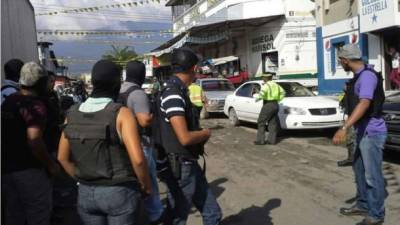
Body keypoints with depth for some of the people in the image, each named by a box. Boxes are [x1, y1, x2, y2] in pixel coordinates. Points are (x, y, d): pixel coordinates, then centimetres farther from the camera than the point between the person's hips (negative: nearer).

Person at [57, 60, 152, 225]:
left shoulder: (73, 114, 1)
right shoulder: (121, 113, -14)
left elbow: (63, 157, 8)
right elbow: (137, 159, -21)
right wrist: (146, 186, -6)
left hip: (85, 192, 5)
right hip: (119, 191, -4)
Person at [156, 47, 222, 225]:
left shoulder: (177, 91, 9)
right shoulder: (173, 94, -22)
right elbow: (184, 137, -27)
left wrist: (199, 134, 7)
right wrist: (205, 133, -8)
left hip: (188, 165, 9)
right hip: (180, 168, -9)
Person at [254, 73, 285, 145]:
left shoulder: (266, 85, -12)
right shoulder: (276, 85, 13)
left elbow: (261, 94, -26)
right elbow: (282, 93, 21)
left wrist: (257, 98, -8)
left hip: (268, 105, -8)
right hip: (275, 105, 8)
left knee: (261, 123, 0)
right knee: (272, 123, 10)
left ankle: (260, 140, -2)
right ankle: (272, 140, 10)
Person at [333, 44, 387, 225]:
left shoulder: (367, 75, -21)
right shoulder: (359, 75, 10)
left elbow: (364, 103, -33)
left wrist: (344, 128, -40)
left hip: (372, 132, -10)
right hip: (362, 131, 10)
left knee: (372, 175, -1)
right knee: (359, 169, 19)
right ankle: (362, 205, 33)